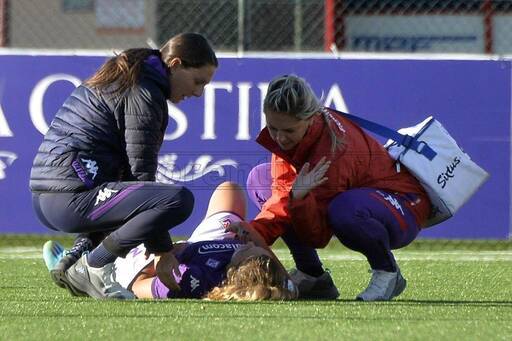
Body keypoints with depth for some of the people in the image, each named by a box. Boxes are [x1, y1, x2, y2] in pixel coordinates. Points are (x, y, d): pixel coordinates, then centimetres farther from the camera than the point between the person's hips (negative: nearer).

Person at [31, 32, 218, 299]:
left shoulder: (120, 79, 25)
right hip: (72, 198, -11)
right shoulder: (145, 94, -6)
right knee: (180, 199, -23)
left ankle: (76, 256, 13)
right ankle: (92, 266, -13)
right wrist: (162, 251, -8)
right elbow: (141, 173, -11)